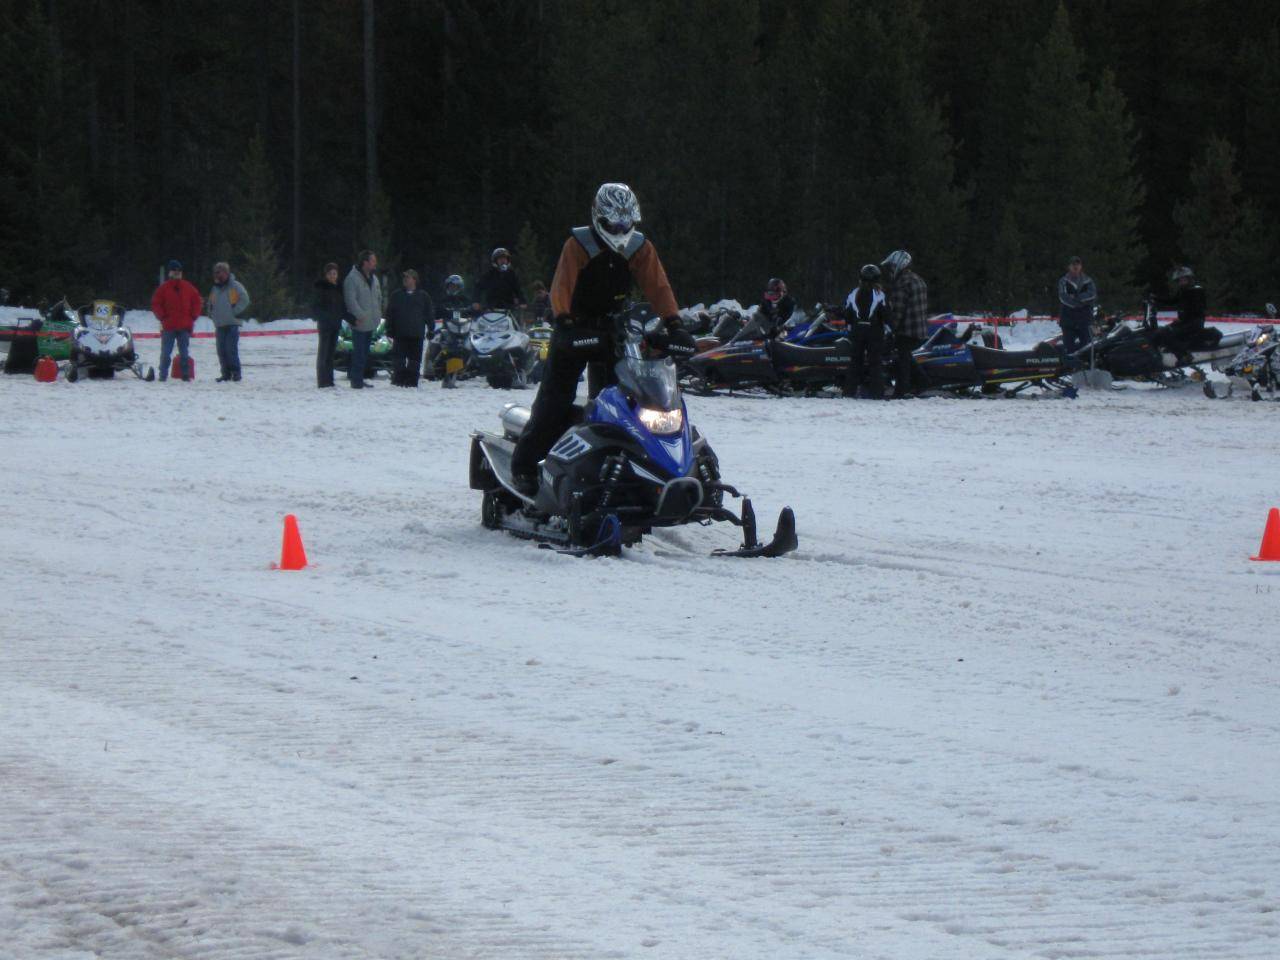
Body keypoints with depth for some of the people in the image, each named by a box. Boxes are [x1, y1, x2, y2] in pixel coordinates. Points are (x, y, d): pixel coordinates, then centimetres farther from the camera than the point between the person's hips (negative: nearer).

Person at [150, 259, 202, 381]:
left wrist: (193, 316, 2)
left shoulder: (188, 288, 7)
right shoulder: (163, 288, 1)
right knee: (166, 352, 0)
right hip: (168, 327, -2)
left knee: (184, 353, 5)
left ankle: (186, 374, 8)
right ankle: (163, 374, 3)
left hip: (185, 326, 2)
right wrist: (162, 316, -8)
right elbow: (156, 304, 2)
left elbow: (197, 302, 12)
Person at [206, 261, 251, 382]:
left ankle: (236, 373, -8)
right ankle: (226, 373, 9)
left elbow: (244, 300, -10)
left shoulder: (235, 286, -3)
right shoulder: (215, 288, 16)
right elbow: (211, 303, 28)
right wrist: (212, 314, 13)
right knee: (221, 350, 3)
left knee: (231, 349, -12)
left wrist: (235, 312, -12)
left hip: (232, 323, -6)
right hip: (219, 325, 6)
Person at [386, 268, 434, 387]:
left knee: (415, 360, 2)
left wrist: (431, 329, 7)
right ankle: (398, 380, -1)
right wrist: (390, 331, 3)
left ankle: (412, 381, 6)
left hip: (417, 334, 0)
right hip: (400, 335, 0)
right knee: (399, 359, -4)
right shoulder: (396, 295, 8)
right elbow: (389, 314, 9)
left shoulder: (423, 296, 7)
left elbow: (430, 314, 12)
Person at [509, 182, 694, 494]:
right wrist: (565, 322, -41)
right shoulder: (578, 245, -14)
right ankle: (524, 466, -6)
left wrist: (673, 324, -22)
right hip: (576, 330, -4)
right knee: (554, 398, -9)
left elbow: (658, 287, -7)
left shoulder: (641, 249, -1)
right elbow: (562, 287, -25)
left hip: (611, 330, 4)